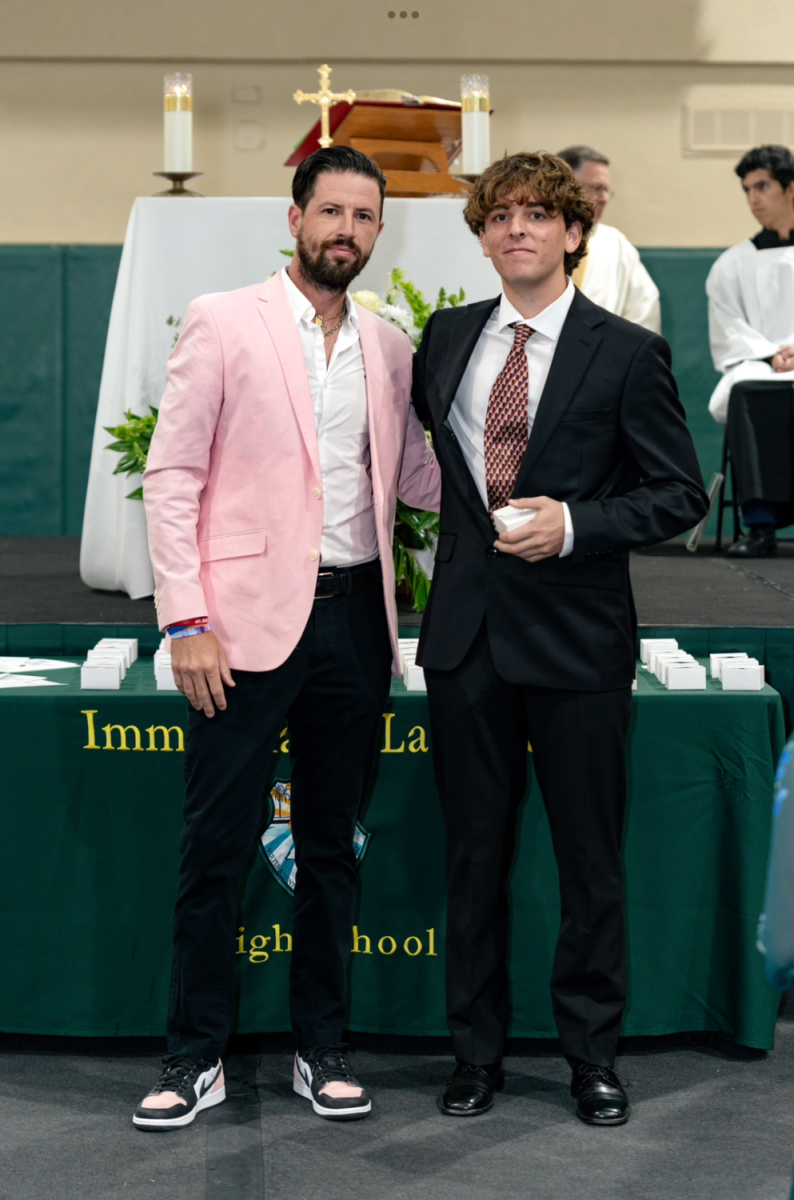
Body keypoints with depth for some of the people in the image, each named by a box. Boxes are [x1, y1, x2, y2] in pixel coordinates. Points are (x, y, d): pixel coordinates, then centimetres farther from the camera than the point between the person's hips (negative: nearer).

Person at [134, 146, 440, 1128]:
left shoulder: (388, 347, 12)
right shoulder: (221, 323, -1)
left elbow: (414, 476, 19)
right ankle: (195, 1057, 10)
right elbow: (171, 476, -4)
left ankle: (321, 1047, 22)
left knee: (331, 846, 11)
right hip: (251, 616, -4)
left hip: (353, 617, 5)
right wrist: (185, 621, -12)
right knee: (216, 845, -1)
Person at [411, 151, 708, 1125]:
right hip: (465, 635, 4)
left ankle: (592, 1055, 21)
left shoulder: (628, 354, -4)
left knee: (590, 858, 6)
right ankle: (476, 1052, 24)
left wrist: (576, 524, -17)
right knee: (473, 854, 11)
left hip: (576, 638, -3)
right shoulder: (446, 338, 8)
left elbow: (680, 492, -4)